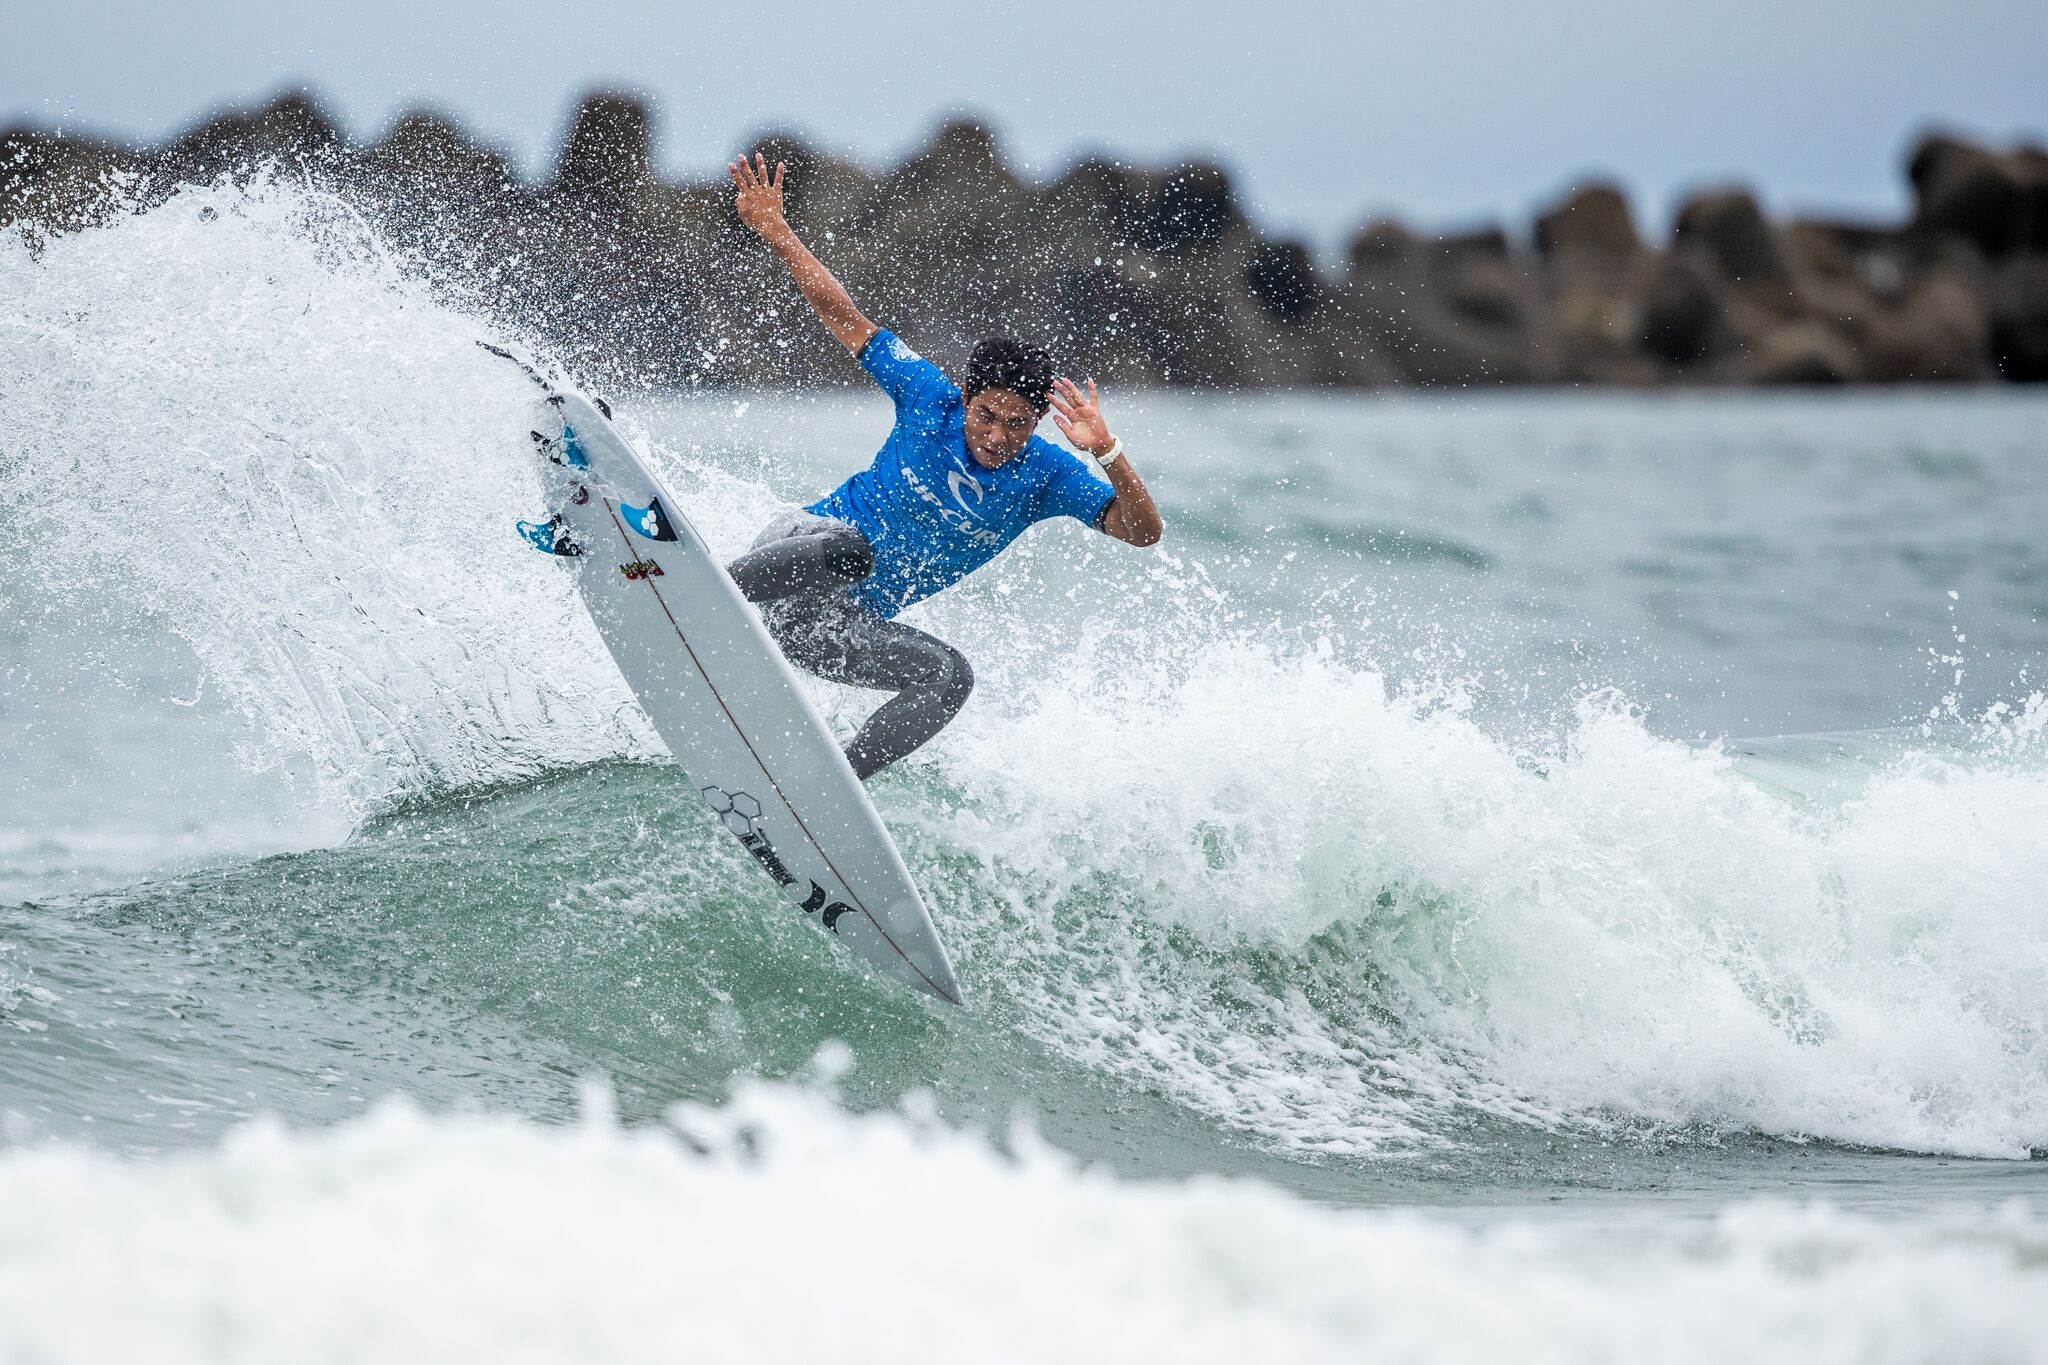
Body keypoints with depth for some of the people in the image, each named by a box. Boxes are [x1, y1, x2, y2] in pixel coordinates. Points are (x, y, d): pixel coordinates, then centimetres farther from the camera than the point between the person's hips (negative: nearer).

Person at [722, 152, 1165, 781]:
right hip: (800, 545, -3)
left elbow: (1143, 532, -18)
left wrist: (1106, 451, -34)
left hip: (848, 624, 4)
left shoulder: (1047, 475, -6)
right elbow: (846, 319, -2)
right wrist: (773, 231, -5)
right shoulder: (931, 397, -9)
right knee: (847, 545, -38)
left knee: (950, 676, -22)